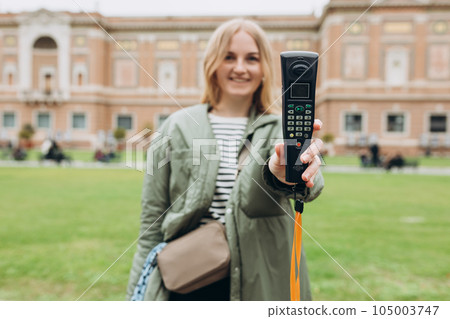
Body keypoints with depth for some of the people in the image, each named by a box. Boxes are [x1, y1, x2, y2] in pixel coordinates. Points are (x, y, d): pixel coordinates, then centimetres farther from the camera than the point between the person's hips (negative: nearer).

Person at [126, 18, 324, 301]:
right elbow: (152, 223, 2)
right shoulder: (177, 128, 1)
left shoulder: (281, 130, 0)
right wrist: (139, 295, -2)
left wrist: (286, 173, -46)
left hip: (260, 284, 1)